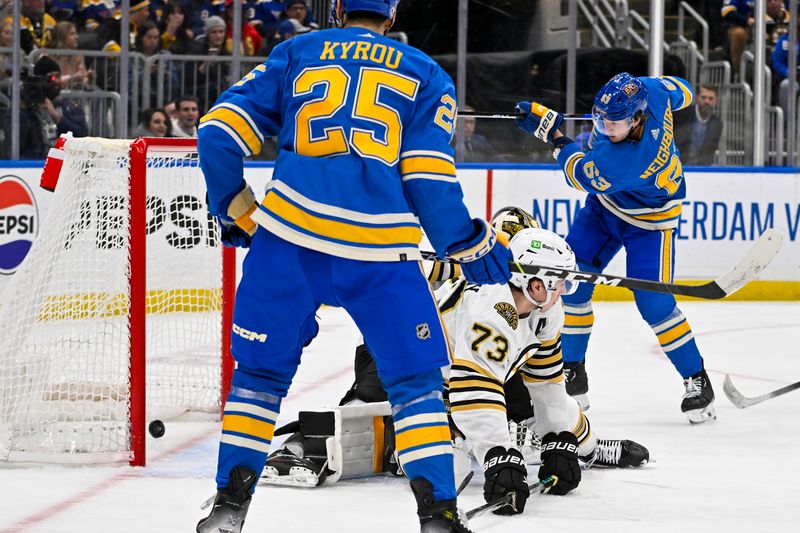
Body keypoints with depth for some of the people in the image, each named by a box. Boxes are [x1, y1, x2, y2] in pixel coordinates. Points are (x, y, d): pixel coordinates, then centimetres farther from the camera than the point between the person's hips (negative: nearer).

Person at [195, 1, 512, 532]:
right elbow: (428, 182, 2)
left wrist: (237, 211, 23)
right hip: (379, 249, -1)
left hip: (287, 236, 1)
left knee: (261, 370, 17)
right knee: (416, 379, 11)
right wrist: (473, 246, 13)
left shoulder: (296, 53, 16)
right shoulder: (427, 75, 14)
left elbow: (220, 132, 10)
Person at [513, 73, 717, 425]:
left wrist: (551, 132, -18)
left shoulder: (632, 159, -40)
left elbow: (581, 175, -27)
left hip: (649, 221, -8)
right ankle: (572, 375, 10)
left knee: (653, 303, -13)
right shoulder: (650, 91, -22)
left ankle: (697, 381, 7)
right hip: (604, 204, 8)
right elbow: (682, 93, 0)